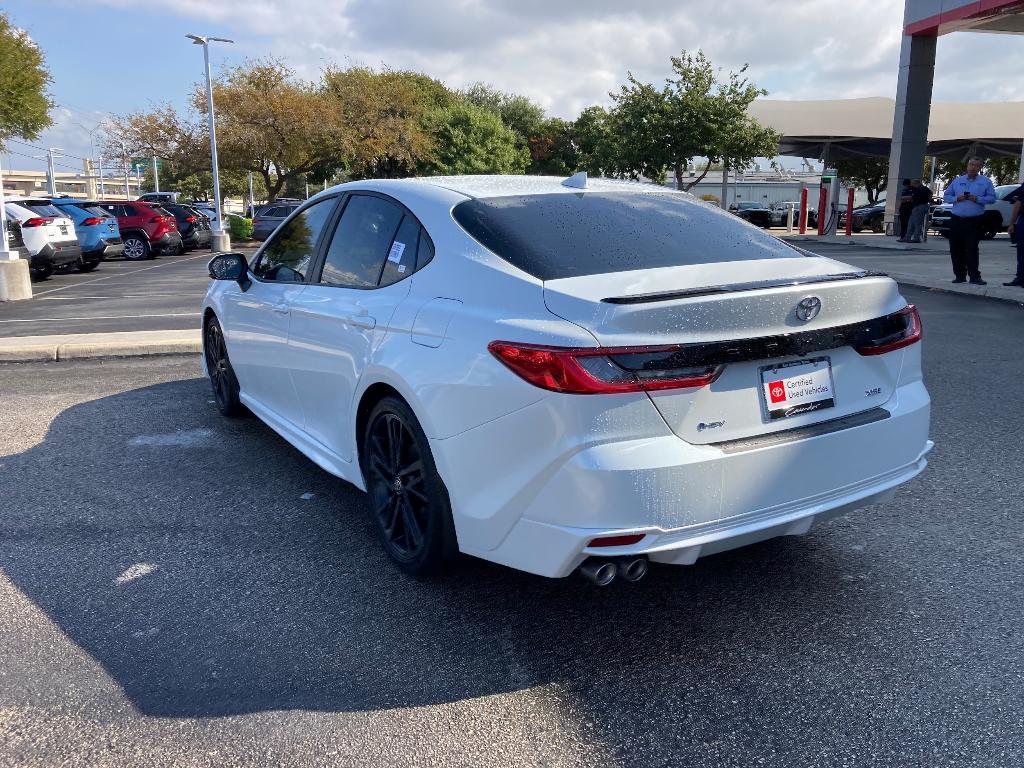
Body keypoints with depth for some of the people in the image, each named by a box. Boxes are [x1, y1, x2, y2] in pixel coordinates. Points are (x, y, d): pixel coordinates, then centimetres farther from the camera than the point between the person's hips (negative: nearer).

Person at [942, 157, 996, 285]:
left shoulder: (986, 181, 7)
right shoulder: (957, 181, 14)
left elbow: (992, 198, 1)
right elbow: (946, 196, 13)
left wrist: (977, 199, -14)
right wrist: (956, 199, -5)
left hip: (974, 221, -3)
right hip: (956, 220, 3)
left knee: (972, 249, -8)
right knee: (956, 249, 2)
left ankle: (974, 276, -5)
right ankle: (959, 275, 11)